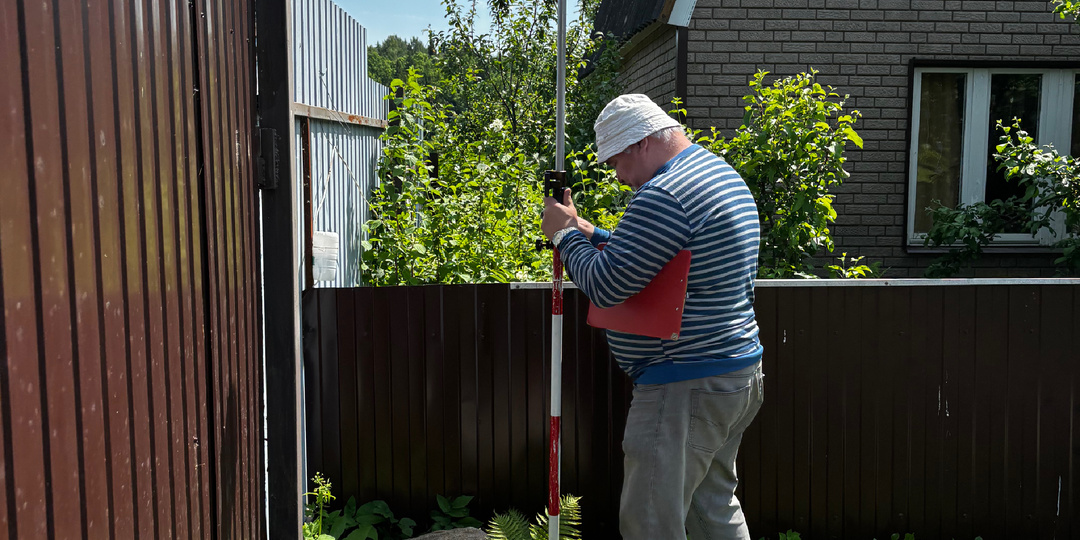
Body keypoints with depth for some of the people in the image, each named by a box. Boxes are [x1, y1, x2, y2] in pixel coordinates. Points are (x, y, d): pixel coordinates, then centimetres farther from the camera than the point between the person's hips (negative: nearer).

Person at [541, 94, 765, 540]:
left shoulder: (664, 196, -21)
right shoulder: (721, 173, 14)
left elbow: (604, 287, -20)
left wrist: (565, 235, -4)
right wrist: (590, 234, 13)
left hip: (686, 390, -11)